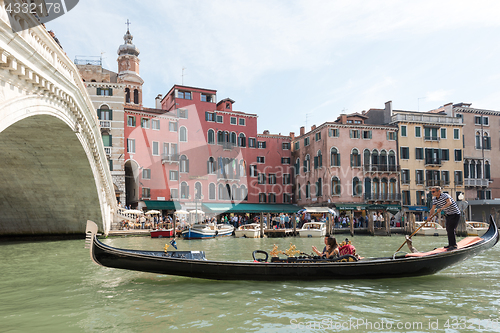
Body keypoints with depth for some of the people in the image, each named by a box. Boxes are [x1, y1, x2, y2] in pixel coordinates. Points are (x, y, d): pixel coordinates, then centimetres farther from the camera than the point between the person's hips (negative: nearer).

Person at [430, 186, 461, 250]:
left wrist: (441, 208, -53)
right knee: (448, 230, 14)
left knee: (451, 229, -15)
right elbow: (433, 209, -1)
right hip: (448, 215, 8)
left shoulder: (445, 195, -23)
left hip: (455, 214, -8)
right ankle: (451, 244, 27)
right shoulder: (434, 199, 0)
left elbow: (449, 202, -41)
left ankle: (454, 245, -7)